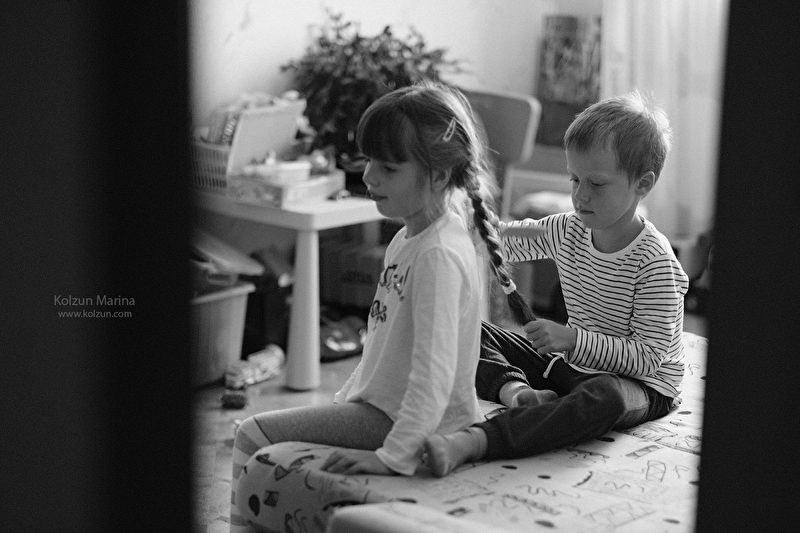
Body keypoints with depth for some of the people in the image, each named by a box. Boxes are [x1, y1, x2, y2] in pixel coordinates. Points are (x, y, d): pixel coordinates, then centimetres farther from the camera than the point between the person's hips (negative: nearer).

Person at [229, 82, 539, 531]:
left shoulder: (440, 255, -25)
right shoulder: (412, 236, 6)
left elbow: (434, 373, -31)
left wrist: (394, 456, -33)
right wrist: (348, 398, 19)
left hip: (395, 419, -10)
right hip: (378, 400, 10)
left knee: (255, 435, -11)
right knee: (256, 433, 16)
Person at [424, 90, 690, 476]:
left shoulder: (653, 260, -21)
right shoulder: (570, 230, 0)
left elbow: (649, 356, -24)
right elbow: (506, 240, 10)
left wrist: (572, 339, -34)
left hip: (640, 384, -7)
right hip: (570, 362, 8)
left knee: (604, 396, -44)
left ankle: (473, 442, -56)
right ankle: (515, 390, -26)